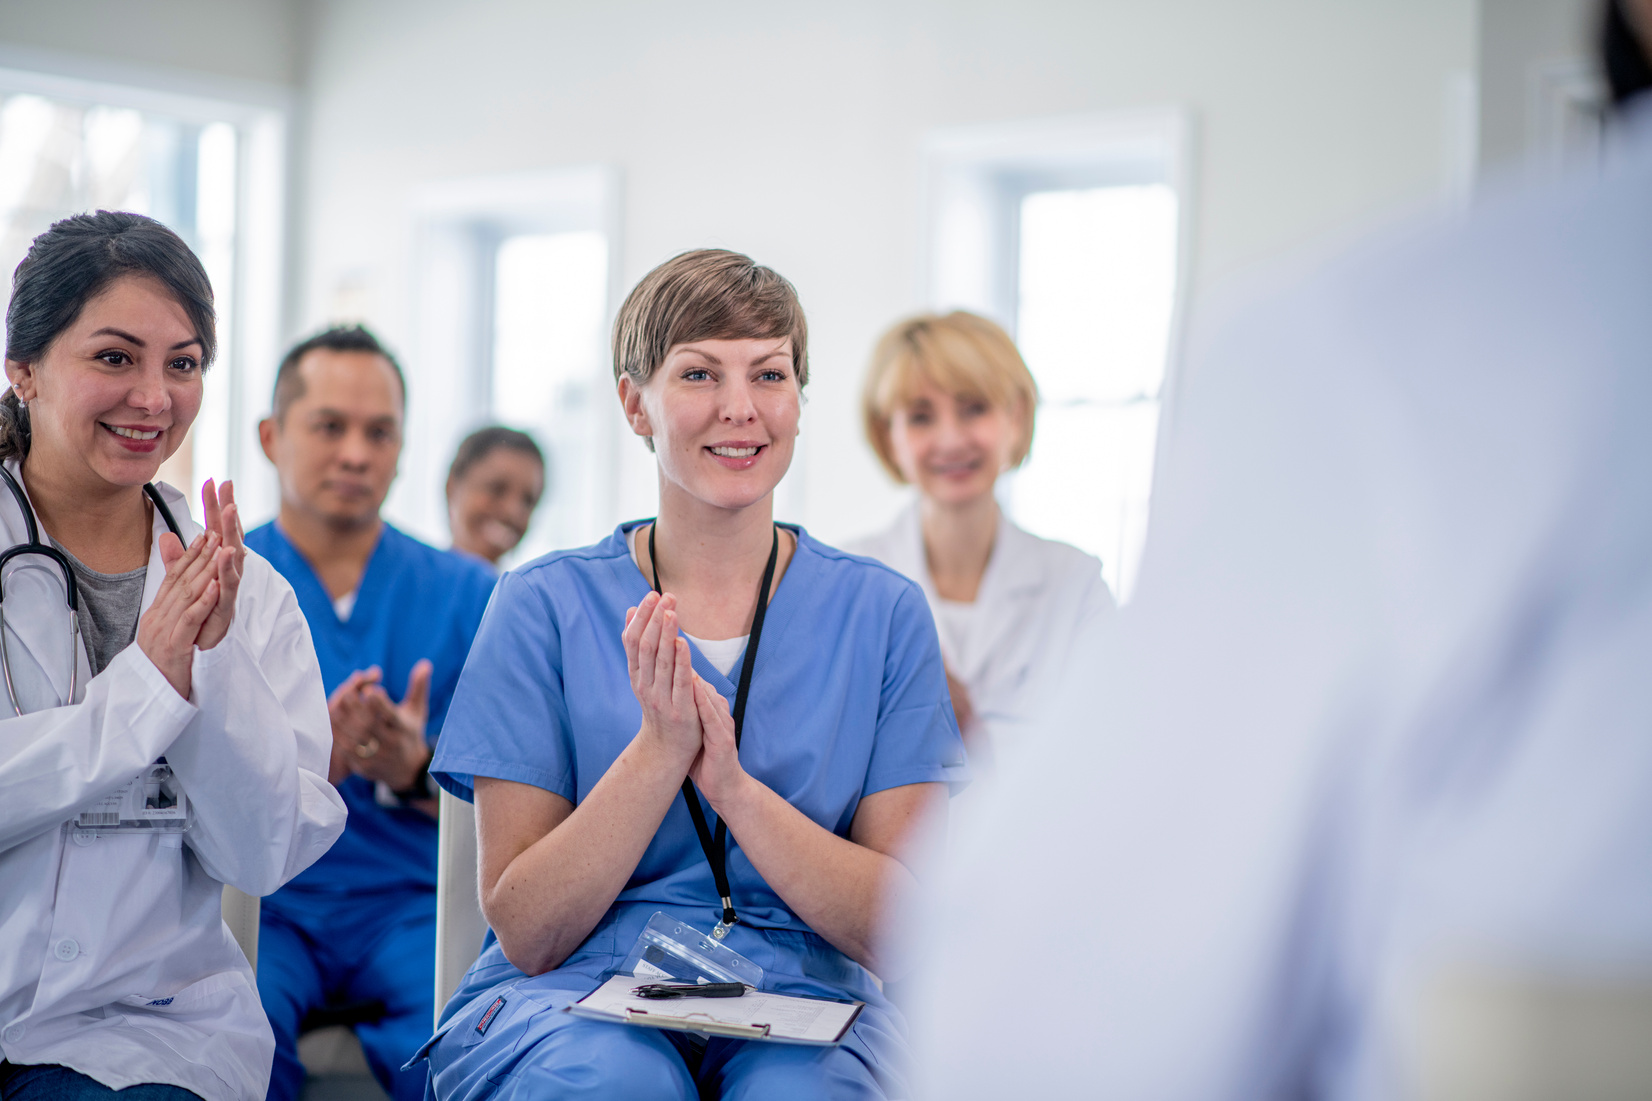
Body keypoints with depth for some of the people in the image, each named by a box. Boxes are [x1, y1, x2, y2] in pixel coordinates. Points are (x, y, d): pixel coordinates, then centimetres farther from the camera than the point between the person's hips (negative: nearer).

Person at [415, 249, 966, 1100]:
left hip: (797, 999, 1)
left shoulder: (881, 614, 3)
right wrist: (659, 749, -17)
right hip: (574, 1002, -1)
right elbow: (525, 933, -4)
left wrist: (731, 783, -16)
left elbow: (902, 933, -3)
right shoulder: (544, 607, 0)